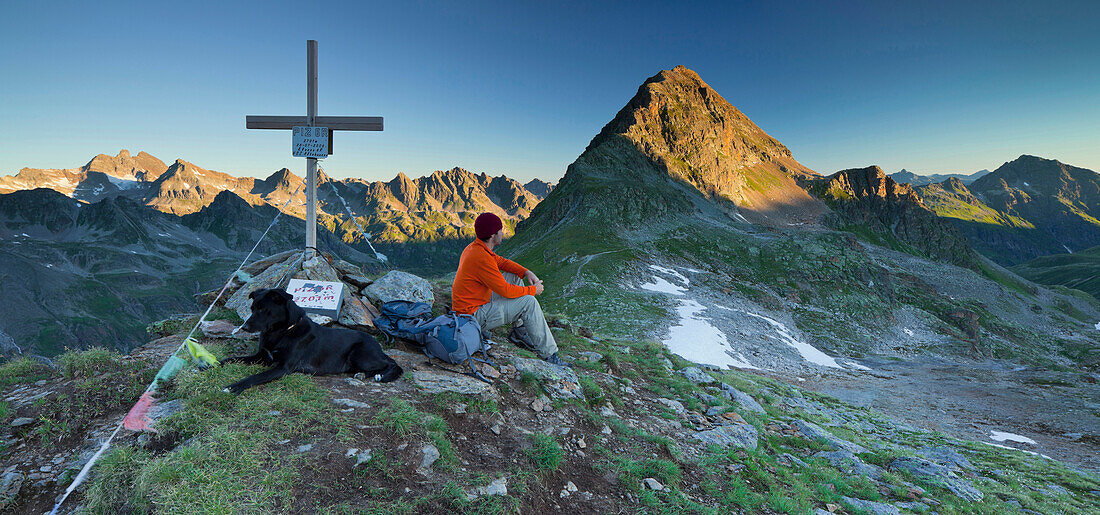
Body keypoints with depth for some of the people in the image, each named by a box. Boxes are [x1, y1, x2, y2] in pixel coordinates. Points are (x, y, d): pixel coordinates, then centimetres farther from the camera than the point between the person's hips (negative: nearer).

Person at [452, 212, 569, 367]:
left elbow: (501, 261, 17)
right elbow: (506, 291, -22)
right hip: (474, 316, -10)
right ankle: (548, 353, -7)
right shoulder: (482, 258, -27)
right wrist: (533, 289, -7)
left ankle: (519, 331, 16)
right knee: (529, 302, -14)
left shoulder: (475, 247, 4)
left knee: (515, 277, 15)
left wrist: (527, 272, 2)